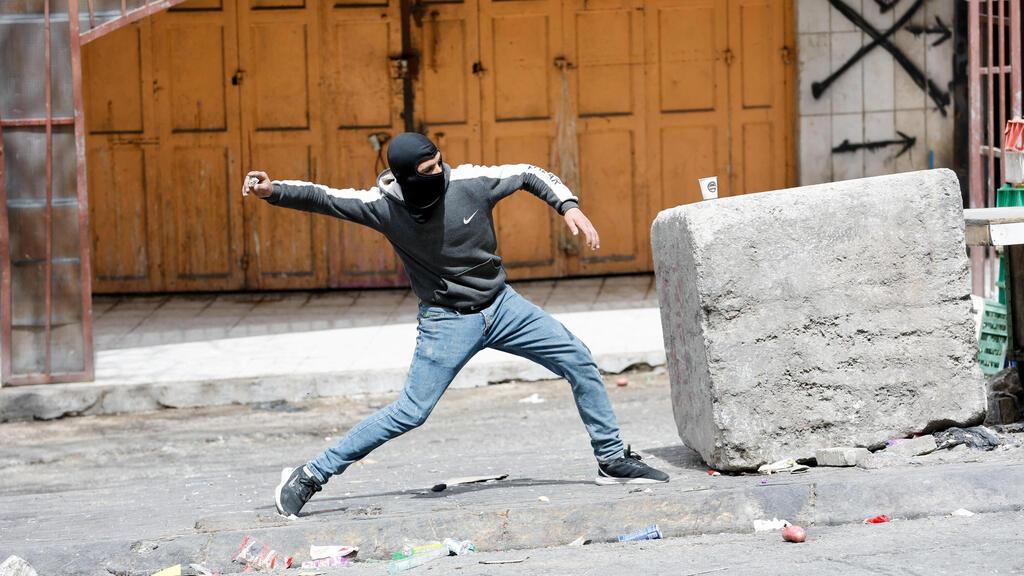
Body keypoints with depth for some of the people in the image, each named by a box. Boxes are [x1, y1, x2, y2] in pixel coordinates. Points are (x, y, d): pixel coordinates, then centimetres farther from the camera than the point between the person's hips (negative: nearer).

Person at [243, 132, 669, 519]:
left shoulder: (470, 182, -16)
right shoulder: (384, 204, -17)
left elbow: (531, 176, -2)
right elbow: (325, 198, -11)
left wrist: (569, 207, -14)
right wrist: (273, 191, -26)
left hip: (501, 304, 3)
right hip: (447, 320, -3)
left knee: (580, 363, 0)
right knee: (410, 413, -12)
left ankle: (613, 460, 16)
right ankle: (310, 477, -4)